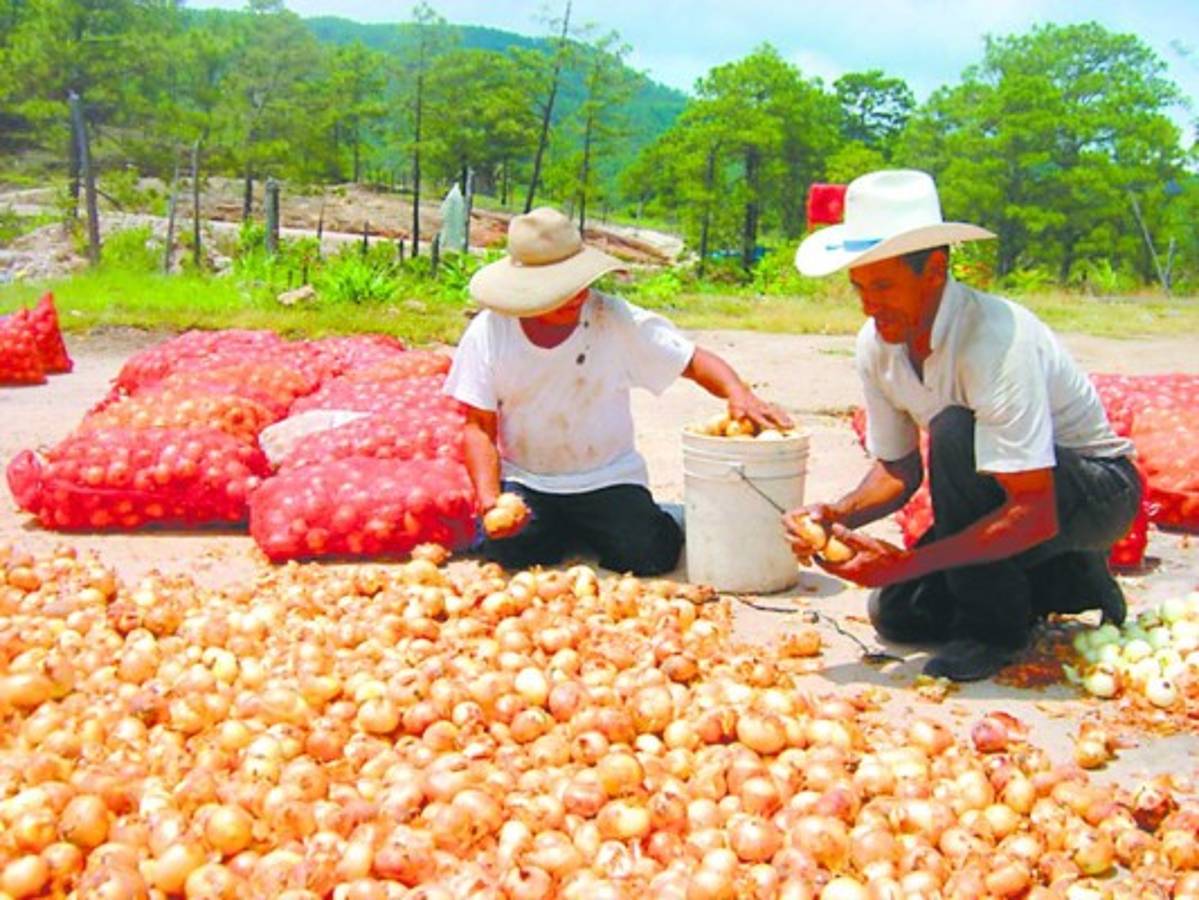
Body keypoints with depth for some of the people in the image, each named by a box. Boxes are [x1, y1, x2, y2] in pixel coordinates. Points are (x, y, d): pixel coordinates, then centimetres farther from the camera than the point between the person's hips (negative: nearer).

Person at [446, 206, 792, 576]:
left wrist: (737, 392, -30)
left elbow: (695, 362, -8)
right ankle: (564, 534, 11)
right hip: (525, 480, 1)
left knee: (649, 553, -23)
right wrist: (489, 499, -20)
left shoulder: (615, 319, -11)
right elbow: (479, 426, -5)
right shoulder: (489, 331, -8)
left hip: (607, 477, -1)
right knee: (507, 549, -25)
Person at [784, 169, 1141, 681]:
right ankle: (1069, 581, 14)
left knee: (956, 432, -33)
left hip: (1097, 491, -8)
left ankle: (991, 626, -16)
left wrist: (907, 563, -38)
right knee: (898, 615, -2)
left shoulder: (995, 339, -32)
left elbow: (1035, 513, -36)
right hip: (1005, 496, 8)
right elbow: (900, 470, 2)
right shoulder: (876, 345, -9)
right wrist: (839, 515, -18)